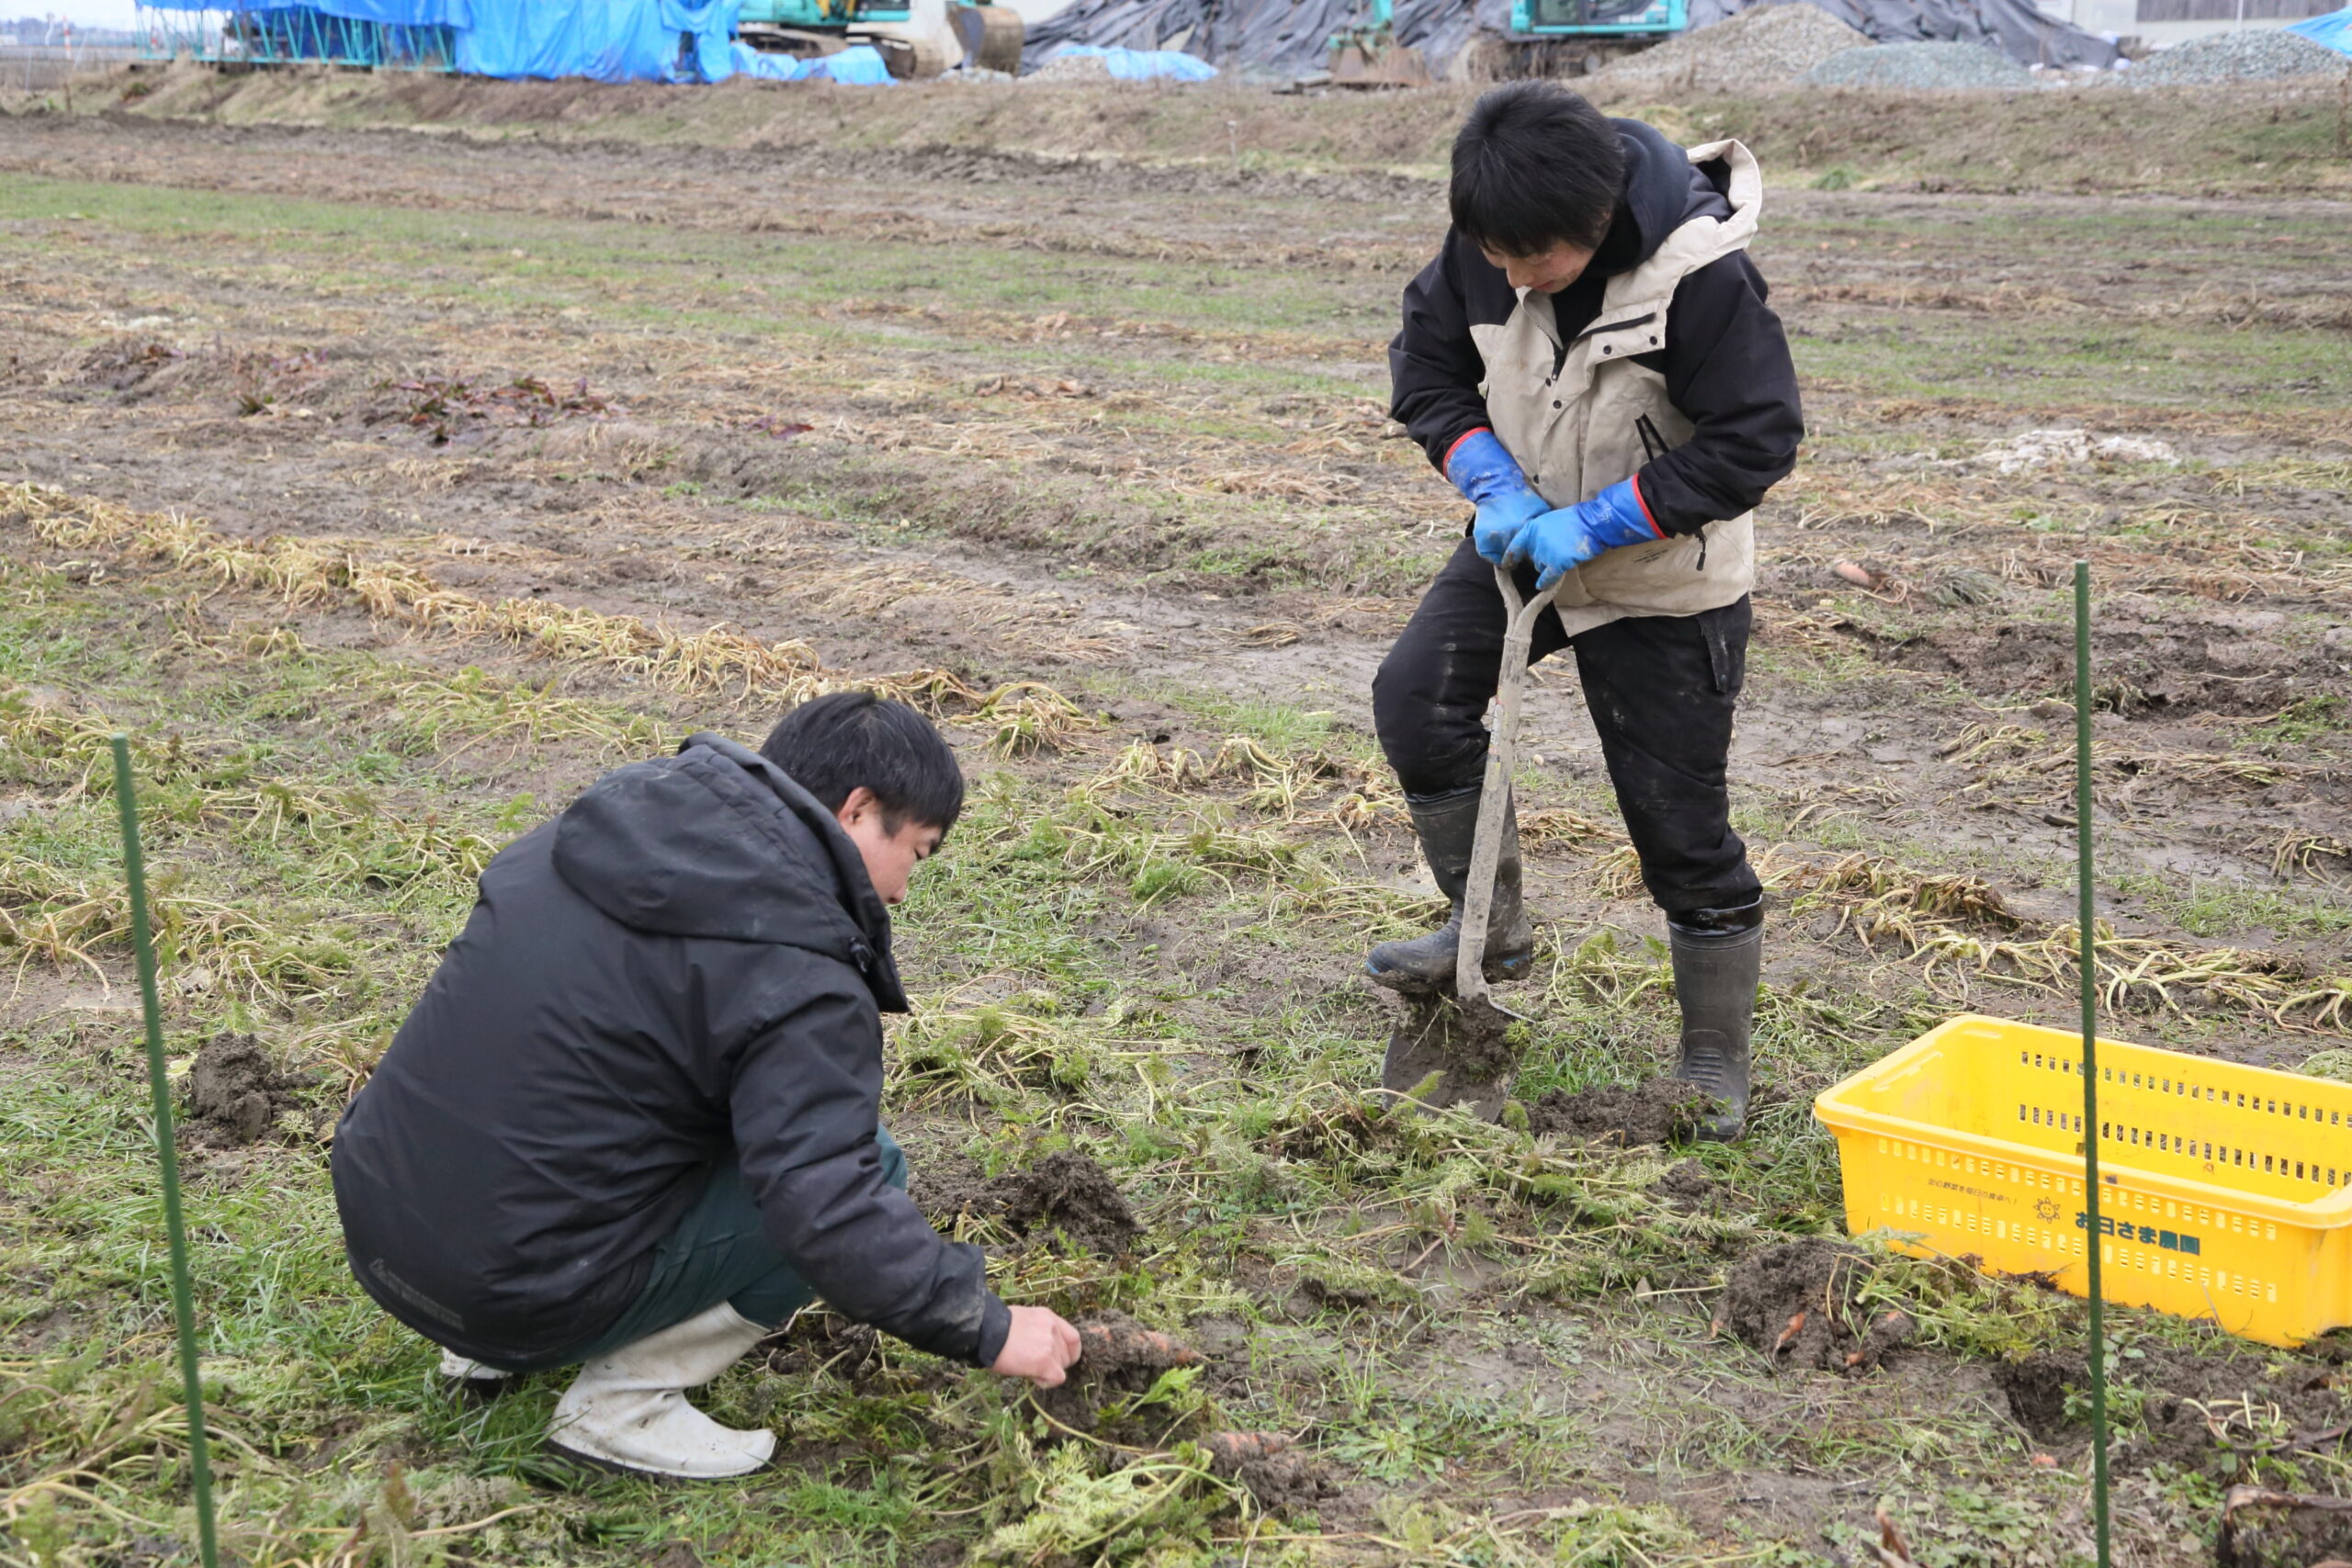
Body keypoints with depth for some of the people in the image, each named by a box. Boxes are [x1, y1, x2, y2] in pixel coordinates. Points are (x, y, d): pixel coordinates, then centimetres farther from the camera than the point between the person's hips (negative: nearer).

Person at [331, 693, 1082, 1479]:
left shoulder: (625, 808, 6)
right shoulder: (793, 974, -18)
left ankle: (491, 1342, 18)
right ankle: (624, 1402, -2)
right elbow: (827, 1211, -24)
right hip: (522, 1291, -8)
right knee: (870, 1167, -2)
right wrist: (988, 1330, -11)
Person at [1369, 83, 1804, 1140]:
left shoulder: (1699, 273, -28)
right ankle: (1493, 927, 5)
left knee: (1682, 824, 0)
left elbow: (1755, 442, -23)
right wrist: (1494, 484, -16)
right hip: (1523, 539, 5)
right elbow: (1427, 366, 1)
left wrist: (1594, 524, -26)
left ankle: (1715, 1062, 18)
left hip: (1663, 577, -5)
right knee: (1416, 696, -15)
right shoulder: (1485, 246, -12)